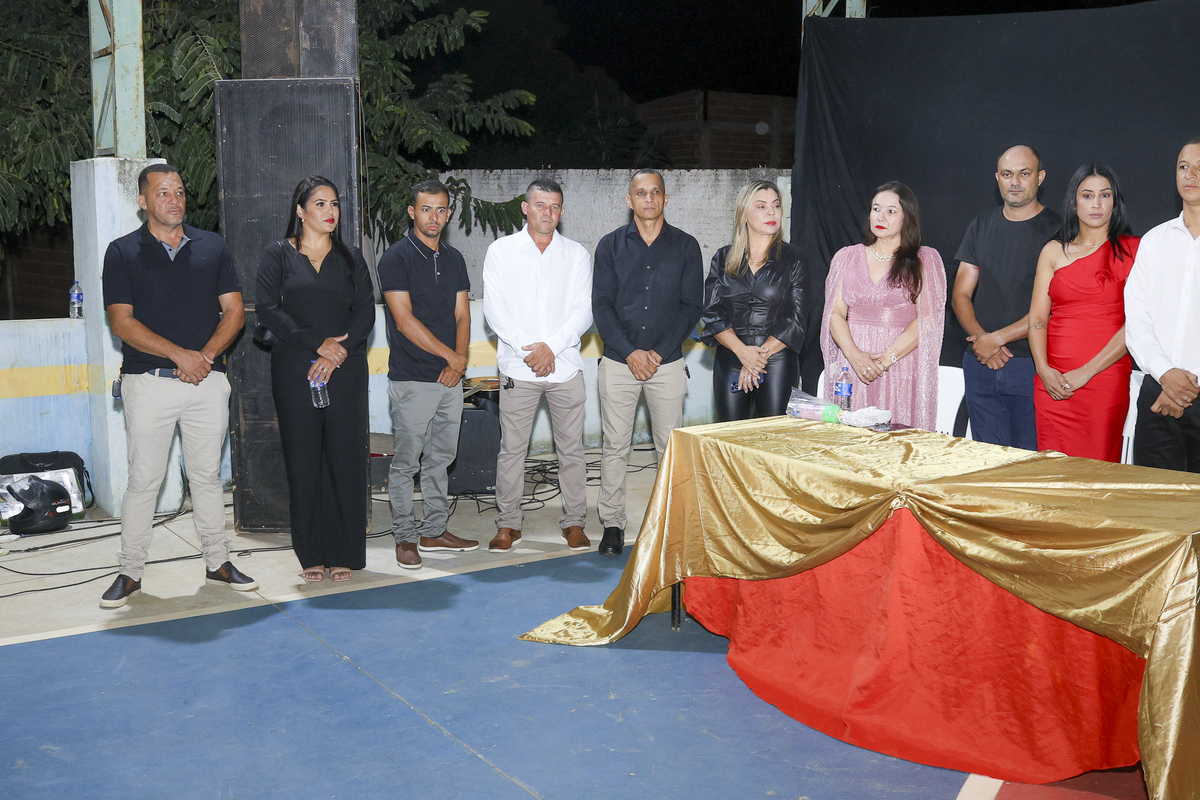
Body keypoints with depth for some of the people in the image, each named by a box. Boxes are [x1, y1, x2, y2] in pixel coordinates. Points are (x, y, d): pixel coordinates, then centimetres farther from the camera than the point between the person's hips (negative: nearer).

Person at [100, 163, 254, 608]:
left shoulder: (212, 247, 10)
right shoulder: (123, 253, 2)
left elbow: (234, 312, 7)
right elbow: (122, 322, -6)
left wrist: (207, 355, -9)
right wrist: (179, 354, -15)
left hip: (208, 380, 2)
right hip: (148, 382, -2)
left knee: (207, 476, 9)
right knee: (143, 480, 1)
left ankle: (218, 563, 19)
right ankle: (130, 572, 13)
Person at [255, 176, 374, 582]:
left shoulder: (351, 257, 13)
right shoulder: (278, 255, 8)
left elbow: (365, 312, 4)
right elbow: (268, 310, -3)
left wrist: (337, 353, -10)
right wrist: (317, 343, -12)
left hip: (346, 369, 1)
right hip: (294, 370, -1)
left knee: (346, 458, -3)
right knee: (303, 460, 0)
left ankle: (344, 553, 5)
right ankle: (311, 555, 8)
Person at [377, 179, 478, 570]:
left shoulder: (454, 259, 14)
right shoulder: (397, 258, -6)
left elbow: (462, 316, 12)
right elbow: (404, 320, -12)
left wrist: (459, 362, -4)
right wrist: (451, 355, -11)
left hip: (450, 377, 6)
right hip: (412, 378, -6)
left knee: (440, 458, 12)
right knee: (407, 461, -1)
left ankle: (434, 530, 22)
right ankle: (405, 537, 10)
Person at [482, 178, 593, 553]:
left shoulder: (577, 254, 9)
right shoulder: (501, 251, 6)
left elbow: (583, 311, 2)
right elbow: (494, 308, -1)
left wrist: (551, 346, -12)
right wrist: (526, 350, -11)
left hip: (565, 365, 1)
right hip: (518, 366, -1)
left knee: (571, 448, 4)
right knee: (512, 448, 1)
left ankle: (574, 522, 15)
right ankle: (508, 523, 13)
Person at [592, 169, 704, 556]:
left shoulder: (686, 246, 5)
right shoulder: (611, 245, 6)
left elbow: (691, 307, 2)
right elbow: (601, 306, 1)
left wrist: (660, 352, -9)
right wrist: (629, 353, -10)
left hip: (667, 362, 0)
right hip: (619, 361, 0)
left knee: (671, 446, 2)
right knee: (615, 446, 3)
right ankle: (612, 523, 12)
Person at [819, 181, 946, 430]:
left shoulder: (926, 260, 6)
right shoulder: (847, 258, 14)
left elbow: (926, 319, -3)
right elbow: (835, 313, 6)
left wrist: (887, 358, -14)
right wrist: (854, 354, -11)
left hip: (903, 362, -2)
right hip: (853, 364, 2)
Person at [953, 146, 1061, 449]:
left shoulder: (1056, 230, -2)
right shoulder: (981, 227, 14)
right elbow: (960, 295, 11)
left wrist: (998, 338, -13)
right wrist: (980, 338, -6)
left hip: (1031, 364, -4)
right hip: (980, 364, 4)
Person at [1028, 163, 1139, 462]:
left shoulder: (1133, 251, 4)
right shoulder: (1054, 251, 12)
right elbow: (1037, 317, 8)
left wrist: (1086, 372, -11)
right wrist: (1044, 369, -8)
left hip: (1106, 379, -2)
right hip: (1054, 383, 2)